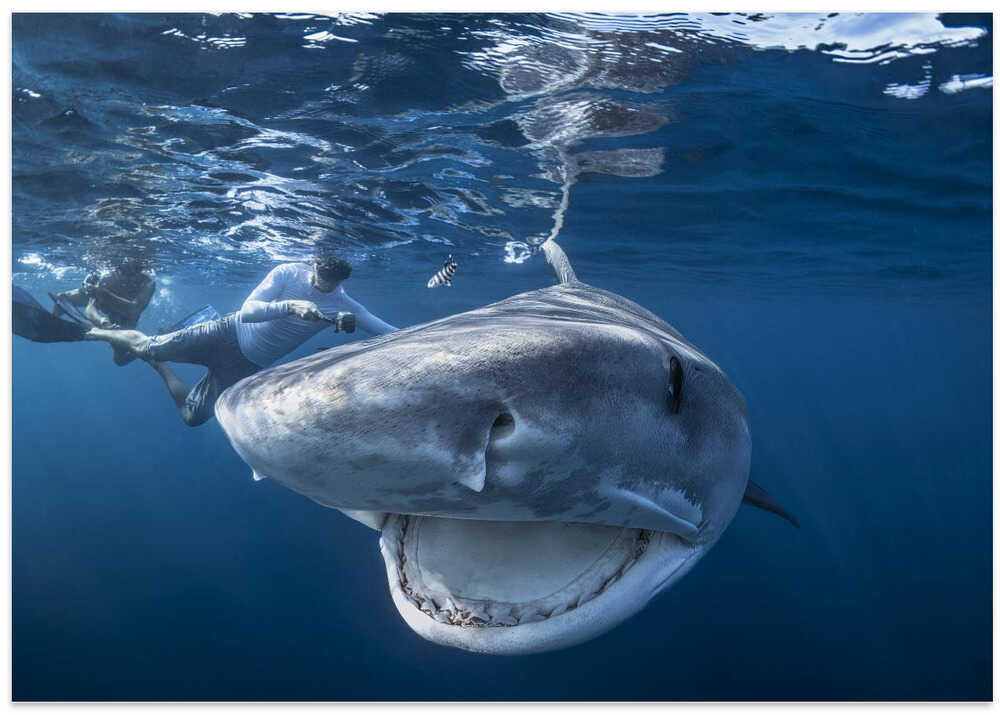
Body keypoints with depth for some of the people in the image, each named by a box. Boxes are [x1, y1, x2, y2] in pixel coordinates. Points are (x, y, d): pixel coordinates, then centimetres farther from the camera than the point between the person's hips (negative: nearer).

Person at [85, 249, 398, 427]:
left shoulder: (343, 305, -13)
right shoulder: (289, 273, -19)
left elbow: (389, 332, -15)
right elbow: (247, 311, -28)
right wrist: (289, 306, -43)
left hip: (246, 366, 3)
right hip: (229, 333, -3)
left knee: (192, 416, 8)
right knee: (146, 346, 0)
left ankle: (160, 369, 37)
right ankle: (97, 331, 34)